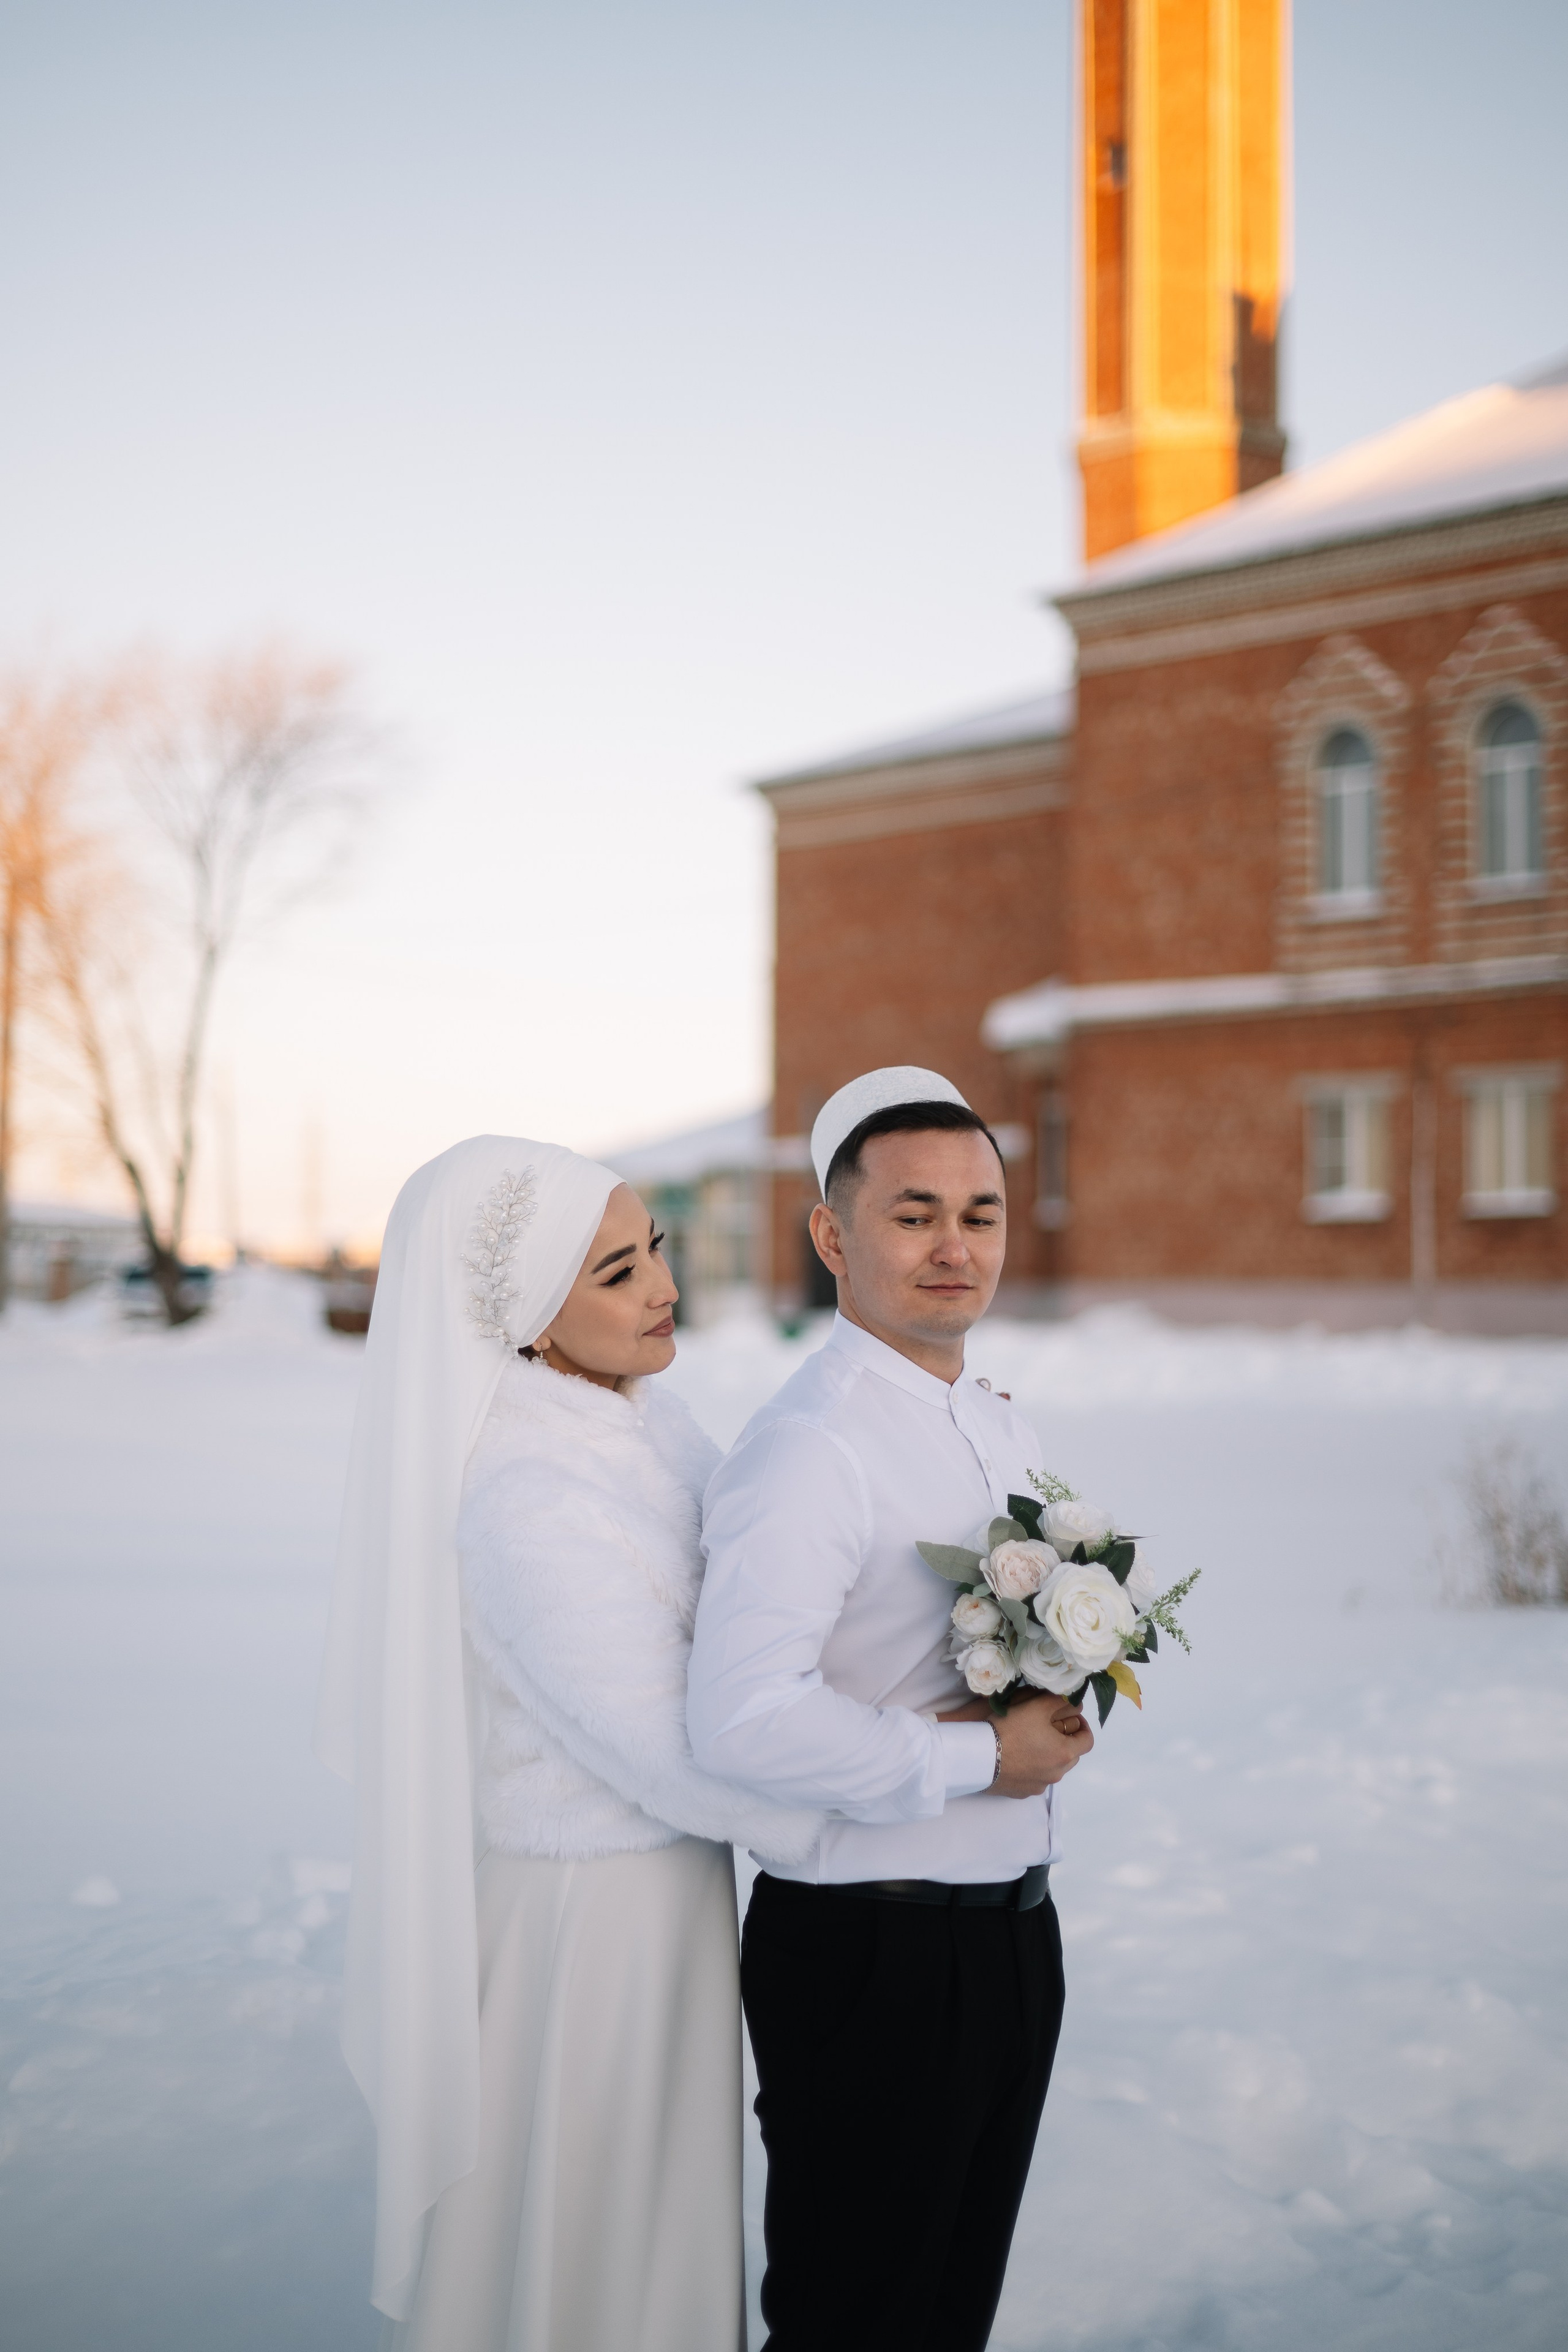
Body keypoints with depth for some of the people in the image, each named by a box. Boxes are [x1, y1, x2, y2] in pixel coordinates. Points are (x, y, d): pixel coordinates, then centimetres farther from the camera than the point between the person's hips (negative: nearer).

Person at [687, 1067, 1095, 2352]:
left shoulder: (1005, 1428, 8)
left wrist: (1065, 1684, -2)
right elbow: (744, 1717, -34)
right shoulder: (809, 1448, -21)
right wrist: (980, 1756, -23)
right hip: (871, 1954, -8)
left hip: (1015, 1930, 8)